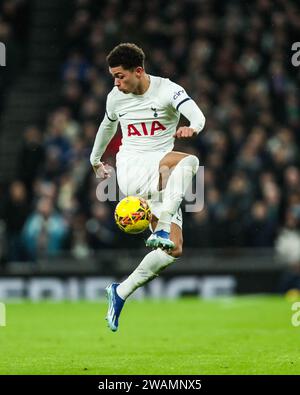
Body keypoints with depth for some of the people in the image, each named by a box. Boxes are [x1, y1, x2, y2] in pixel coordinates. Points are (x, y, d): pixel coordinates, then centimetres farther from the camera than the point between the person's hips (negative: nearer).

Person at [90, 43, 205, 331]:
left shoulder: (167, 90, -6)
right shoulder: (115, 97, 7)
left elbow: (197, 115, -24)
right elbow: (108, 126, 30)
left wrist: (193, 127, -49)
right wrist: (95, 159, 44)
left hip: (162, 180, 1)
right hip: (130, 170, -1)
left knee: (174, 249, -10)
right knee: (188, 161, -34)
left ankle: (121, 293, 3)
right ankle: (161, 228, -48)